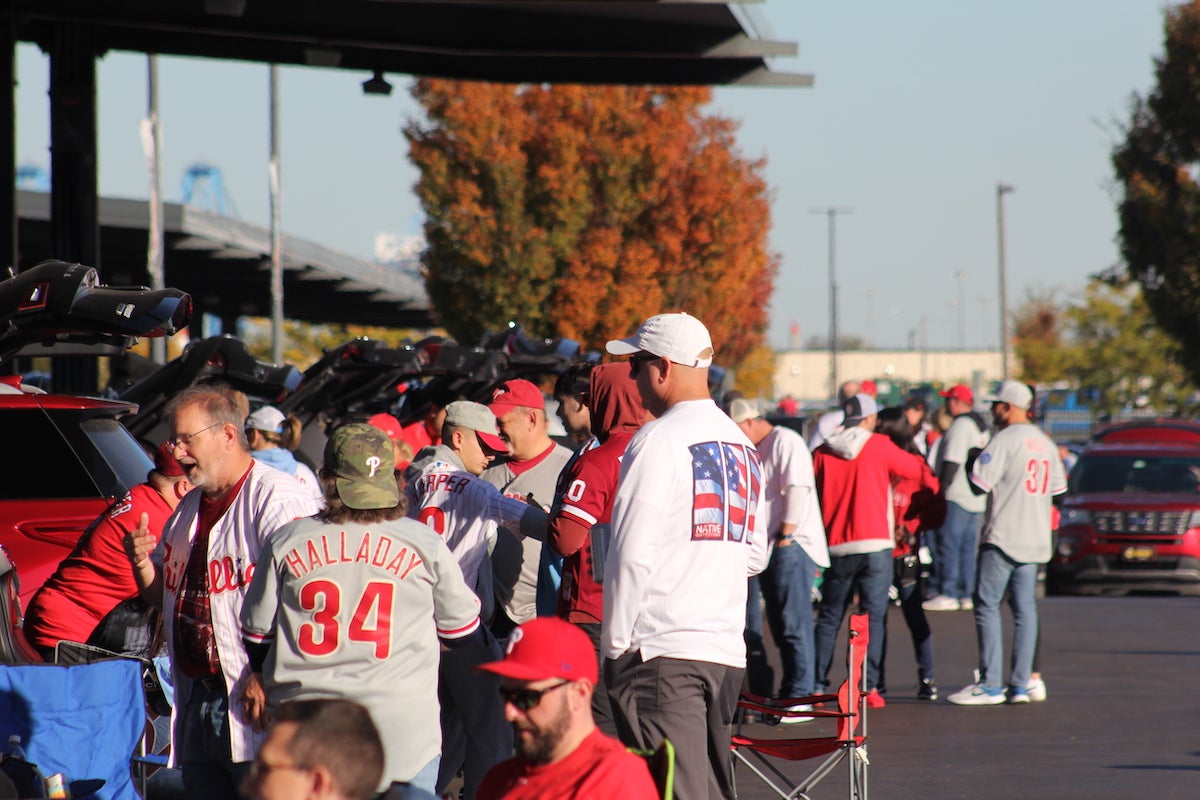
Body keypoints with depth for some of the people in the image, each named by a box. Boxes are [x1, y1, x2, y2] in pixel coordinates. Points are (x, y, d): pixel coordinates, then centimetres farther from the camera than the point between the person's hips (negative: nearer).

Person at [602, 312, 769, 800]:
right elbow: (756, 555, 19)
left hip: (663, 651, -7)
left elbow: (632, 554, -12)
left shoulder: (658, 440, -9)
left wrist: (615, 644, -6)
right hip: (728, 650, 7)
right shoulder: (742, 445, 14)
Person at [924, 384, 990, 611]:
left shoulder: (960, 425, -12)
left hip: (957, 496, -9)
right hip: (976, 498, 9)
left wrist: (943, 486, -15)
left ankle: (948, 594, -9)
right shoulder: (981, 426, 18)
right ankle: (967, 595, 9)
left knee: (949, 544, -7)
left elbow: (952, 462, -18)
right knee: (968, 546, 10)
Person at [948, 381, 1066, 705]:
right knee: (1025, 608, 8)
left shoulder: (1005, 439, -11)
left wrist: (972, 458, 4)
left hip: (1003, 537, -7)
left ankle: (990, 684, -10)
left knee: (987, 606, -4)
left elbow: (979, 482, -14)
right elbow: (1058, 487, 17)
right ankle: (1021, 684, 4)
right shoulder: (1045, 443, 13)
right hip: (1036, 539, 7)